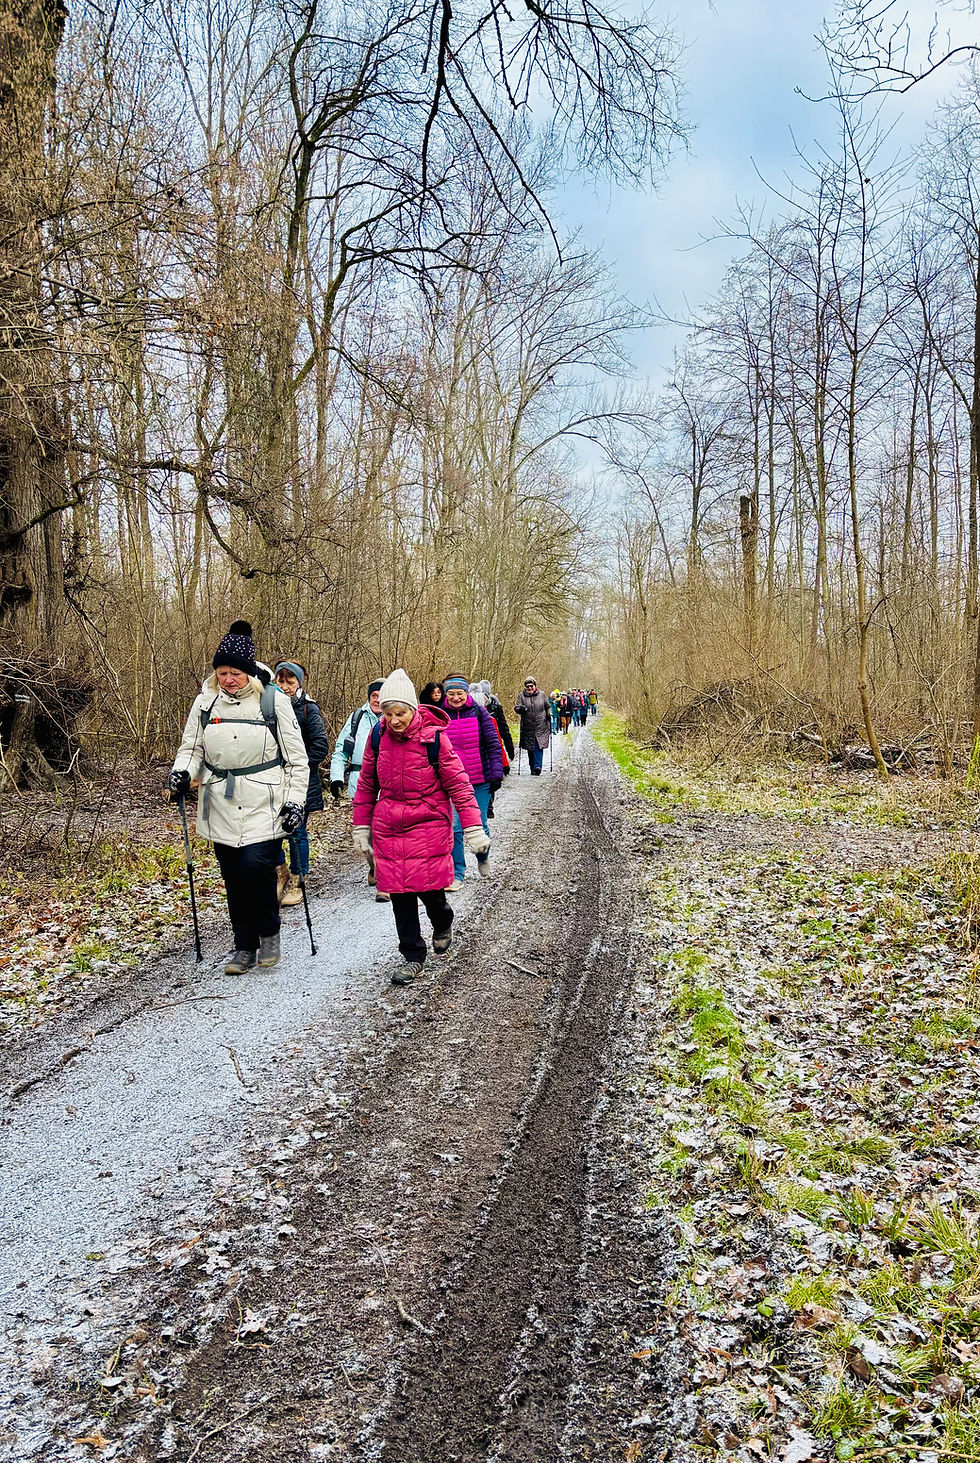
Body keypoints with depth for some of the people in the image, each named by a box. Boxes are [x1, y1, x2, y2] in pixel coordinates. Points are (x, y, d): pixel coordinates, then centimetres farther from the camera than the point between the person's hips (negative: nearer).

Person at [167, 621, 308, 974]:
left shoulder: (273, 702, -3)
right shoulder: (206, 702, 6)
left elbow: (296, 757, 1)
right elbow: (192, 747, 16)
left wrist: (296, 799, -5)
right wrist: (182, 770, -6)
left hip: (264, 804, -4)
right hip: (221, 806, 4)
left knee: (255, 864, -19)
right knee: (233, 877, 7)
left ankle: (269, 932, 6)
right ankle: (244, 946, 22)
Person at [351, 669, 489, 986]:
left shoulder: (434, 737, -13)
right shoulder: (378, 736, -2)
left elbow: (458, 784, -9)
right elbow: (367, 783, 10)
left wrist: (473, 829, -11)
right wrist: (361, 827, 11)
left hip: (429, 825, -3)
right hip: (388, 828, 4)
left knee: (428, 887, -5)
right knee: (399, 892, 2)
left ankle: (443, 924, 30)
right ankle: (413, 956, 16)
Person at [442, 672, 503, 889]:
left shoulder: (479, 713, -2)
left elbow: (493, 744, 0)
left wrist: (496, 773, -7)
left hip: (480, 781, 0)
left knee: (479, 825, 4)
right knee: (454, 828, -5)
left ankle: (483, 856, 36)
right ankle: (457, 874, 6)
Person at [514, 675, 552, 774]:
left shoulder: (541, 694, 7)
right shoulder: (521, 696, 5)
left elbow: (548, 707, 18)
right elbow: (516, 708, -1)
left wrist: (549, 713, -2)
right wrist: (520, 708, -23)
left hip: (541, 727, -1)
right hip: (528, 728, 1)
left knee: (539, 747, -13)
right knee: (530, 749, 7)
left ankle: (537, 766, -19)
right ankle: (533, 768, 17)